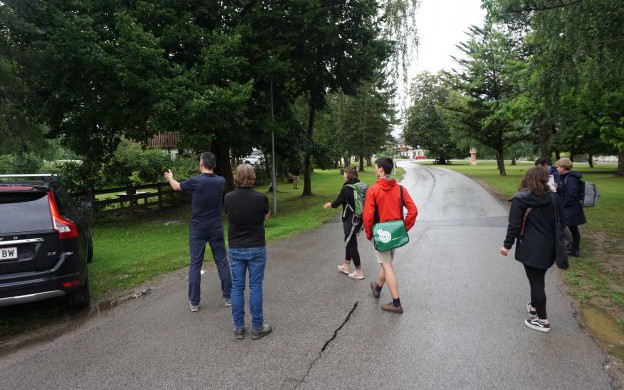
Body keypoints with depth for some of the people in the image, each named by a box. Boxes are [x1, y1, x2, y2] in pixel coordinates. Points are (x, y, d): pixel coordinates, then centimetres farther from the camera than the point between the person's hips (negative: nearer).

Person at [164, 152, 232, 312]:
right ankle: (227, 296, 17)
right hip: (216, 228, 2)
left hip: (198, 229, -2)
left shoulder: (195, 181, -14)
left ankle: (194, 302, 12)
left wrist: (170, 177, 28)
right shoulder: (221, 181, -5)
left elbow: (176, 186, 5)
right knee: (222, 262, 10)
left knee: (195, 264, 6)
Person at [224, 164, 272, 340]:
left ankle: (239, 328, 18)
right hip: (256, 248, -2)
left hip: (235, 249, 2)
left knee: (237, 287, 11)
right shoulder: (261, 198, -13)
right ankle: (257, 327, 16)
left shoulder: (228, 198, -8)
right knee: (255, 287, 7)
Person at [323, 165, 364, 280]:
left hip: (350, 220, -8)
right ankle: (346, 266, 33)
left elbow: (337, 202, -12)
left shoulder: (347, 188, -19)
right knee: (349, 241, 21)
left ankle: (359, 272, 11)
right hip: (359, 218, 8)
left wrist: (329, 204, 8)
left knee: (351, 244, 3)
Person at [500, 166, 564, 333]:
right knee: (538, 278, 22)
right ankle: (534, 307, 37)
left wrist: (507, 245, -7)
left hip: (531, 249, -6)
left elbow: (514, 225, -14)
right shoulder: (552, 197, 4)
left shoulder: (520, 199, -12)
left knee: (536, 282, 3)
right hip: (549, 247, 6)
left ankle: (543, 320, 10)